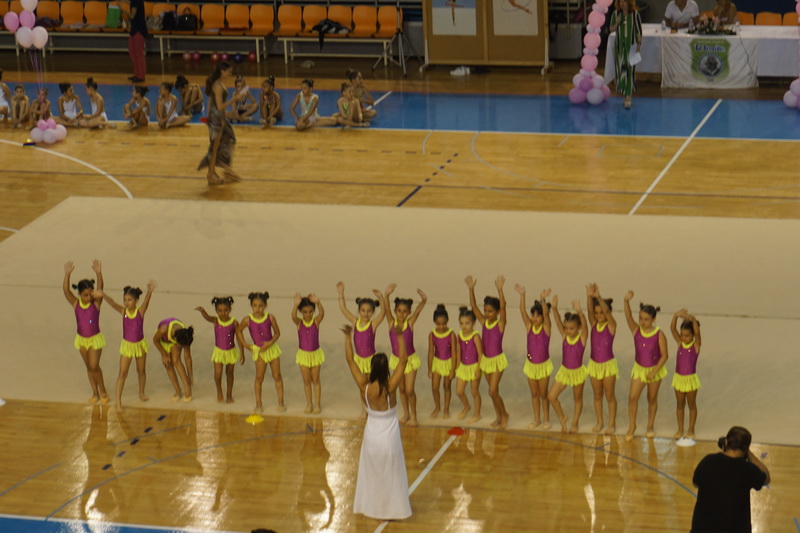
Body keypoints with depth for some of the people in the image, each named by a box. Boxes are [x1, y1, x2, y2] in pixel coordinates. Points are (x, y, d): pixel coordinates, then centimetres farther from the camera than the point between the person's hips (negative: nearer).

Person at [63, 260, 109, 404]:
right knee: (89, 367, 13)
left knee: (94, 366, -5)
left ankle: (102, 391, 17)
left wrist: (98, 273, -47)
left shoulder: (96, 303, -15)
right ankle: (95, 393, 26)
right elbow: (66, 290, -24)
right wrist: (67, 274, -39)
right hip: (82, 339, 3)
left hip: (95, 338, -3)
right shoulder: (76, 304, -11)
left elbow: (100, 290, -32)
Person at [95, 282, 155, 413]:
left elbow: (146, 302, -37)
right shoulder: (123, 311, -13)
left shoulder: (140, 311, -16)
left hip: (140, 344, 0)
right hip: (127, 345, 0)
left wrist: (150, 292, -60)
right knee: (122, 373, -4)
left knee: (141, 371, 19)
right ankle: (118, 401, -2)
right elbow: (112, 303, -31)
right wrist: (104, 296, -53)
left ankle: (141, 393, 43)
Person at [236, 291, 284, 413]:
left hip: (272, 348, 0)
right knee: (259, 378, 2)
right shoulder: (248, 320, -12)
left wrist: (270, 343, -18)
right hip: (258, 351, 0)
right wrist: (244, 344, -1)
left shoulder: (270, 318, -13)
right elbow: (238, 331, 5)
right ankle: (258, 404, 13)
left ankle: (280, 402, 18)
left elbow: (277, 333, -4)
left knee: (277, 376, 8)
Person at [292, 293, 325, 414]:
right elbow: (293, 316, -34)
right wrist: (295, 305, -56)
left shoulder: (316, 321, -13)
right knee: (306, 381, 12)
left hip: (315, 354, -1)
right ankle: (309, 404, 24)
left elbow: (322, 313, -34)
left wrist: (318, 302, -55)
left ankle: (317, 404, 21)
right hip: (303, 354, 1)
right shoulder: (299, 322, -12)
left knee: (315, 380, 11)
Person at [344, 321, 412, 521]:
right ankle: (391, 508, 23)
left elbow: (350, 361, -13)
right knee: (391, 475, 14)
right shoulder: (390, 387, -25)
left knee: (370, 473, 21)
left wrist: (348, 337, -11)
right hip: (389, 437, -2)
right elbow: (403, 360, -24)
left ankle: (368, 505, 33)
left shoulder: (364, 387, -19)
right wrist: (400, 336, -26)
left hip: (371, 435, 2)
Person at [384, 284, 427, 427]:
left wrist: (423, 299, -47)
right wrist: (387, 295, -45)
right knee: (402, 388, 16)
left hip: (410, 359, -2)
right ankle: (406, 414, 34)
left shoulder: (410, 323, -14)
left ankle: (413, 415, 18)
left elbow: (419, 309, -26)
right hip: (396, 359, 3)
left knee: (409, 390, -3)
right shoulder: (392, 323, -11)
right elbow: (386, 308, -26)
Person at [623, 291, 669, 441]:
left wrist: (654, 371, -20)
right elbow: (628, 317, -28)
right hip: (639, 368, 2)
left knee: (652, 399, 14)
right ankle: (632, 426, 10)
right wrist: (626, 301, -46)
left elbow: (664, 355, -15)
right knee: (632, 397, -6)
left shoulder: (659, 334, -18)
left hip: (655, 370, -2)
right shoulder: (636, 330, -11)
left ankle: (650, 426, 30)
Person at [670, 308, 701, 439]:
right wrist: (676, 316, -32)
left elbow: (697, 332, -29)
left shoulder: (696, 345, -10)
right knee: (680, 404, 14)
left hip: (691, 379, -3)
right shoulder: (680, 343, -4)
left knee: (691, 404, 11)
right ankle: (680, 429, 25)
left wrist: (692, 319, -44)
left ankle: (691, 430, 22)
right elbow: (672, 329, -15)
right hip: (679, 378, 3)